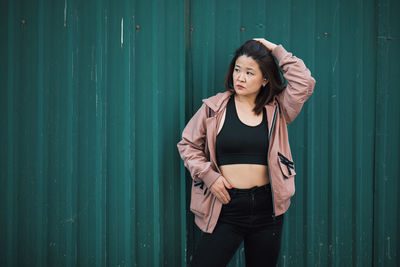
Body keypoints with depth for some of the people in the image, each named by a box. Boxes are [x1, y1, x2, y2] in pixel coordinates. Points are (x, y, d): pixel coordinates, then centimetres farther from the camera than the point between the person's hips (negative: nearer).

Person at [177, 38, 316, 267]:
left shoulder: (276, 109, 4)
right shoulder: (214, 107, 1)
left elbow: (305, 83, -10)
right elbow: (188, 144, 8)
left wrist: (277, 51, -4)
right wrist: (208, 175, -5)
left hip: (267, 208, 2)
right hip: (227, 206, -1)